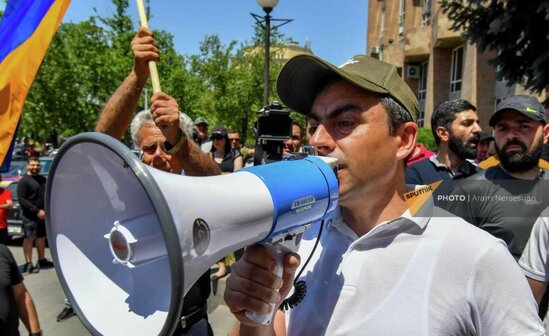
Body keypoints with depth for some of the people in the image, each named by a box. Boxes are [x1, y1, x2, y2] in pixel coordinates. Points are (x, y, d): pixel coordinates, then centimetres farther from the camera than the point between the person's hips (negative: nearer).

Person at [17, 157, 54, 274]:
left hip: (43, 214, 7)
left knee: (41, 237, 13)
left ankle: (42, 260, 24)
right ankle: (28, 264, -1)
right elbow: (21, 200, -14)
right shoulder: (24, 181, -7)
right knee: (29, 238, -5)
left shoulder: (42, 179, 15)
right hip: (30, 215, -7)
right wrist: (37, 211, -19)